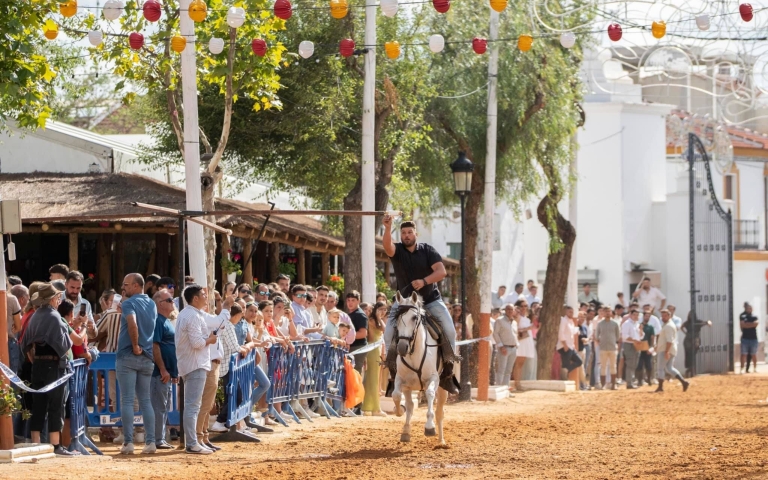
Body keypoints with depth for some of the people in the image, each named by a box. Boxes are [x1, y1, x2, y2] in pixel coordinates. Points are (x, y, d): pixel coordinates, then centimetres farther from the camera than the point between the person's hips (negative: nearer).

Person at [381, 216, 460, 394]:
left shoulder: (428, 251, -2)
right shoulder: (397, 251, -3)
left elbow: (441, 271, -14)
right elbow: (387, 246, -27)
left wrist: (424, 281, -30)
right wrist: (387, 228, -45)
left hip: (430, 300, -1)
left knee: (449, 329, -18)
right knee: (389, 333, -15)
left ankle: (447, 372, -7)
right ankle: (393, 371, 0)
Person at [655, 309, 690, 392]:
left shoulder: (668, 326, -14)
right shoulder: (671, 325, 18)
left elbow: (669, 340, -23)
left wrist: (666, 351, -27)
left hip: (665, 350, -10)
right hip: (672, 351, 10)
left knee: (660, 368, -3)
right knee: (669, 368, 10)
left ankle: (660, 387, -1)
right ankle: (683, 382, 0)